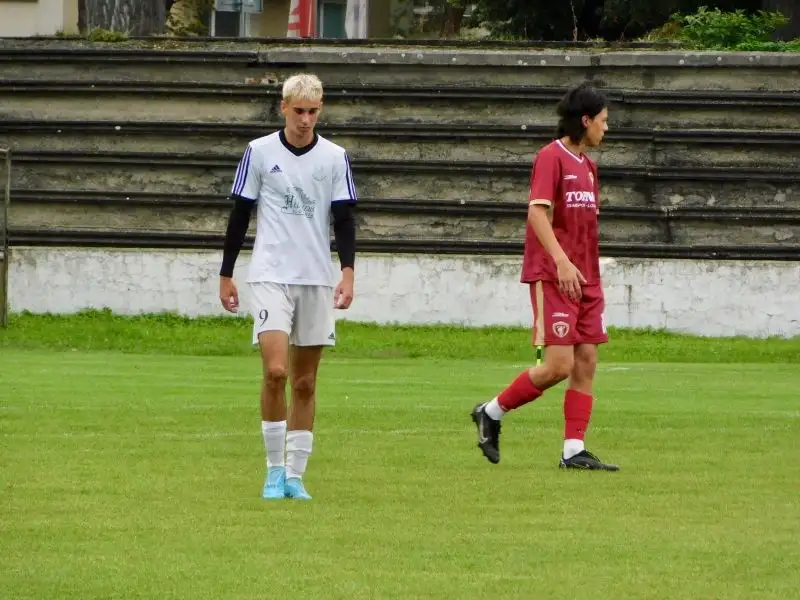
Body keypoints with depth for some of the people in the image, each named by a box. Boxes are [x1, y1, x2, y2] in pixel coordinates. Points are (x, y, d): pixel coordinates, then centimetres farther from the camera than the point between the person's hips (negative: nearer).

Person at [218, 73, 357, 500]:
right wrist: (225, 276, 7)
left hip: (317, 280, 2)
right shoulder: (259, 152, 1)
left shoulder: (334, 158, 5)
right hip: (270, 276, -2)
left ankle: (295, 475, 11)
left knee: (305, 383, 4)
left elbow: (344, 219, 5)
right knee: (275, 371, -16)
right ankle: (274, 469, -3)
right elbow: (239, 215, 6)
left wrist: (348, 272, -9)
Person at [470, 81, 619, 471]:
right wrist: (561, 261, -29)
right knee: (559, 365, -11)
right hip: (553, 276, -9)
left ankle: (574, 450, 2)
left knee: (586, 362, 2)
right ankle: (491, 413, 6)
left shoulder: (587, 165, 17)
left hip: (585, 278, 9)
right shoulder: (551, 157, -10)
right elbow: (537, 211, -19)